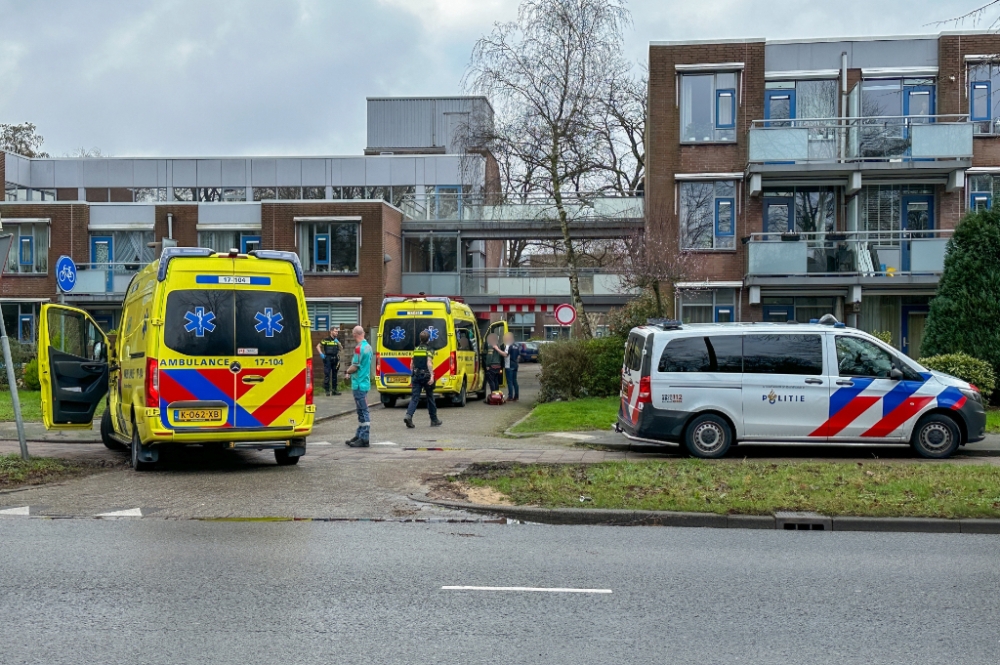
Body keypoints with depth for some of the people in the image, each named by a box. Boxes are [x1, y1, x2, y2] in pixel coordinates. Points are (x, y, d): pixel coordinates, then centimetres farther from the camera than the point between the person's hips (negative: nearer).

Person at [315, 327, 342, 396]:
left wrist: (338, 343, -11)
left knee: (335, 375, 11)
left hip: (335, 359, 5)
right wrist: (321, 354, -11)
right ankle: (327, 390, 0)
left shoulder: (337, 340, 10)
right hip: (328, 359, -5)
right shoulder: (326, 340, -4)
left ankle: (335, 390, 18)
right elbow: (318, 346, -3)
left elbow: (340, 348, 3)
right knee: (327, 375, -4)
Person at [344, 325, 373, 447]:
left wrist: (347, 371, 0)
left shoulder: (359, 348, -18)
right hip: (365, 382, 9)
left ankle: (364, 439, -3)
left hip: (359, 384, -9)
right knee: (362, 411, 16)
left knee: (363, 411, -6)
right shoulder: (368, 347, 10)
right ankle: (359, 436, 25)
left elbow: (355, 367, -19)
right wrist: (351, 371, 13)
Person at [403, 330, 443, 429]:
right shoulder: (429, 350, -6)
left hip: (416, 375, 4)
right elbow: (429, 363, -19)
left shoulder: (416, 349, 11)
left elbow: (411, 364, 15)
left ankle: (408, 416, -24)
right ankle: (434, 420, 19)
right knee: (430, 398, 9)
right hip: (426, 375, -4)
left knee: (414, 397, -1)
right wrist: (432, 376, -23)